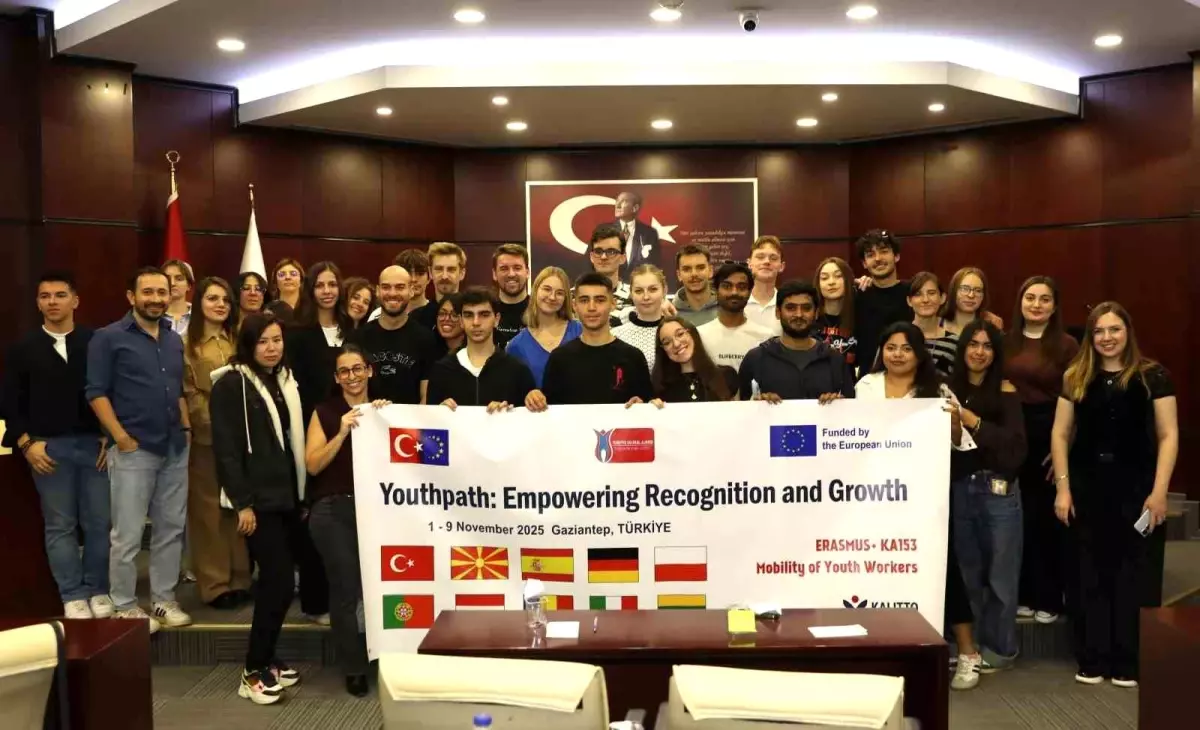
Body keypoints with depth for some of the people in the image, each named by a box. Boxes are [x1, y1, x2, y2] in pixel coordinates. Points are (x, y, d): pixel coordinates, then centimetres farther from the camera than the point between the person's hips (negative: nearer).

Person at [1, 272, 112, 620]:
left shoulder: (97, 341, 2)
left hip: (94, 444, -1)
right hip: (48, 447, 1)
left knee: (99, 522, 3)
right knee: (59, 525, 6)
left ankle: (97, 591, 15)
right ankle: (73, 596, 14)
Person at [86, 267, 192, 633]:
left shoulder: (174, 340, 14)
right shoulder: (109, 337, -4)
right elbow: (96, 392, -8)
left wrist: (186, 428, 9)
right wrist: (122, 438, -14)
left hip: (176, 449, 6)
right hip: (133, 450, -6)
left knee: (171, 529, 11)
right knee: (127, 534, -1)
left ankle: (164, 599, 22)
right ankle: (125, 607, 12)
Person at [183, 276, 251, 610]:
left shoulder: (237, 339, 13)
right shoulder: (187, 342, -1)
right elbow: (188, 392, -7)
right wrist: (214, 422, -15)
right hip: (206, 435, -4)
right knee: (209, 508, 2)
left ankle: (240, 579, 18)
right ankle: (215, 584, 9)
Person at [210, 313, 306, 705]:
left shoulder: (286, 380, 14)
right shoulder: (231, 383, -8)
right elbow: (225, 448, -13)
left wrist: (302, 490, 12)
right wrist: (242, 502, -16)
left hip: (288, 494, 7)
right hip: (258, 499, -7)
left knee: (275, 580, 9)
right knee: (280, 581, -9)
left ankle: (265, 660, 22)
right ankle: (253, 672, 2)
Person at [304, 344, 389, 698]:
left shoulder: (386, 409, 11)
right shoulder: (325, 412, 4)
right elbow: (313, 465, -6)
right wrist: (342, 432, -14)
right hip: (334, 511, -1)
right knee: (346, 588, -3)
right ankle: (354, 668, 12)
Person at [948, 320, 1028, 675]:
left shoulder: (1005, 391, -2)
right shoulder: (949, 389, 6)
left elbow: (1016, 447, -12)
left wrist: (976, 423, -20)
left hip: (998, 490, -3)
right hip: (959, 490, 3)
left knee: (999, 573, 4)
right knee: (968, 572, 11)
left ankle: (999, 648, 18)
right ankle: (972, 645, 25)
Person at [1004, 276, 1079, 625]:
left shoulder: (1067, 345, -3)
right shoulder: (1006, 342, 6)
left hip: (1051, 436, -3)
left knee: (1049, 517, 7)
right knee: (1020, 516, 8)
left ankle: (1049, 597, 20)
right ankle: (1025, 593, 22)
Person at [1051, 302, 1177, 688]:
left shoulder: (1152, 376, -1)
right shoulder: (1076, 377, 6)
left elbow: (1168, 436, -3)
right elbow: (1061, 434, 6)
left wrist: (1159, 491, -10)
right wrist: (1063, 487, -1)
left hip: (1137, 489, -2)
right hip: (1087, 488, 2)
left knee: (1135, 576, 3)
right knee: (1091, 576, 8)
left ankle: (1128, 662, 16)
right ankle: (1092, 660, 18)